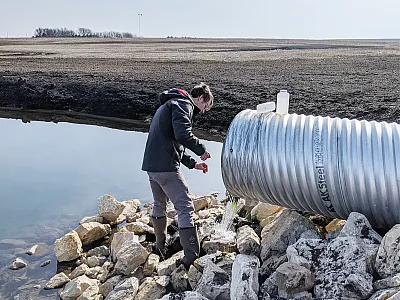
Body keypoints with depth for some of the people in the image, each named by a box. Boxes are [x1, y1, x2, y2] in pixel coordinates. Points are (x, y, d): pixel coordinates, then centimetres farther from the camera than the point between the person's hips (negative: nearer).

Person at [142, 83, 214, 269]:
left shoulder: (168, 105, 27)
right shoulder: (183, 104, -5)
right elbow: (183, 134, -24)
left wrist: (193, 163, 24)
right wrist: (201, 150, -8)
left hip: (150, 164, 10)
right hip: (165, 167, -10)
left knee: (159, 204, 25)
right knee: (185, 208, -7)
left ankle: (160, 247, 41)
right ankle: (191, 259, -6)